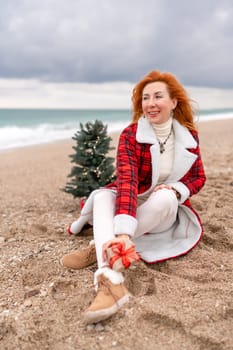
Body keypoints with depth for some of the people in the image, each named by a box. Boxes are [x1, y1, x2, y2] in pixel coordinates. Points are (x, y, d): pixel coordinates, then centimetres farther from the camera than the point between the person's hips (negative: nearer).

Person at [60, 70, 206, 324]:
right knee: (103, 196, -31)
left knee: (165, 197, -33)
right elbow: (126, 180, -31)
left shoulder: (189, 136, -6)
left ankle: (99, 248, -24)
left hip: (166, 213, 1)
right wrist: (123, 232, -46)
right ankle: (111, 281, -53)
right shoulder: (130, 136, -15)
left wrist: (176, 189, -20)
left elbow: (198, 178, 5)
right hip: (131, 207, -1)